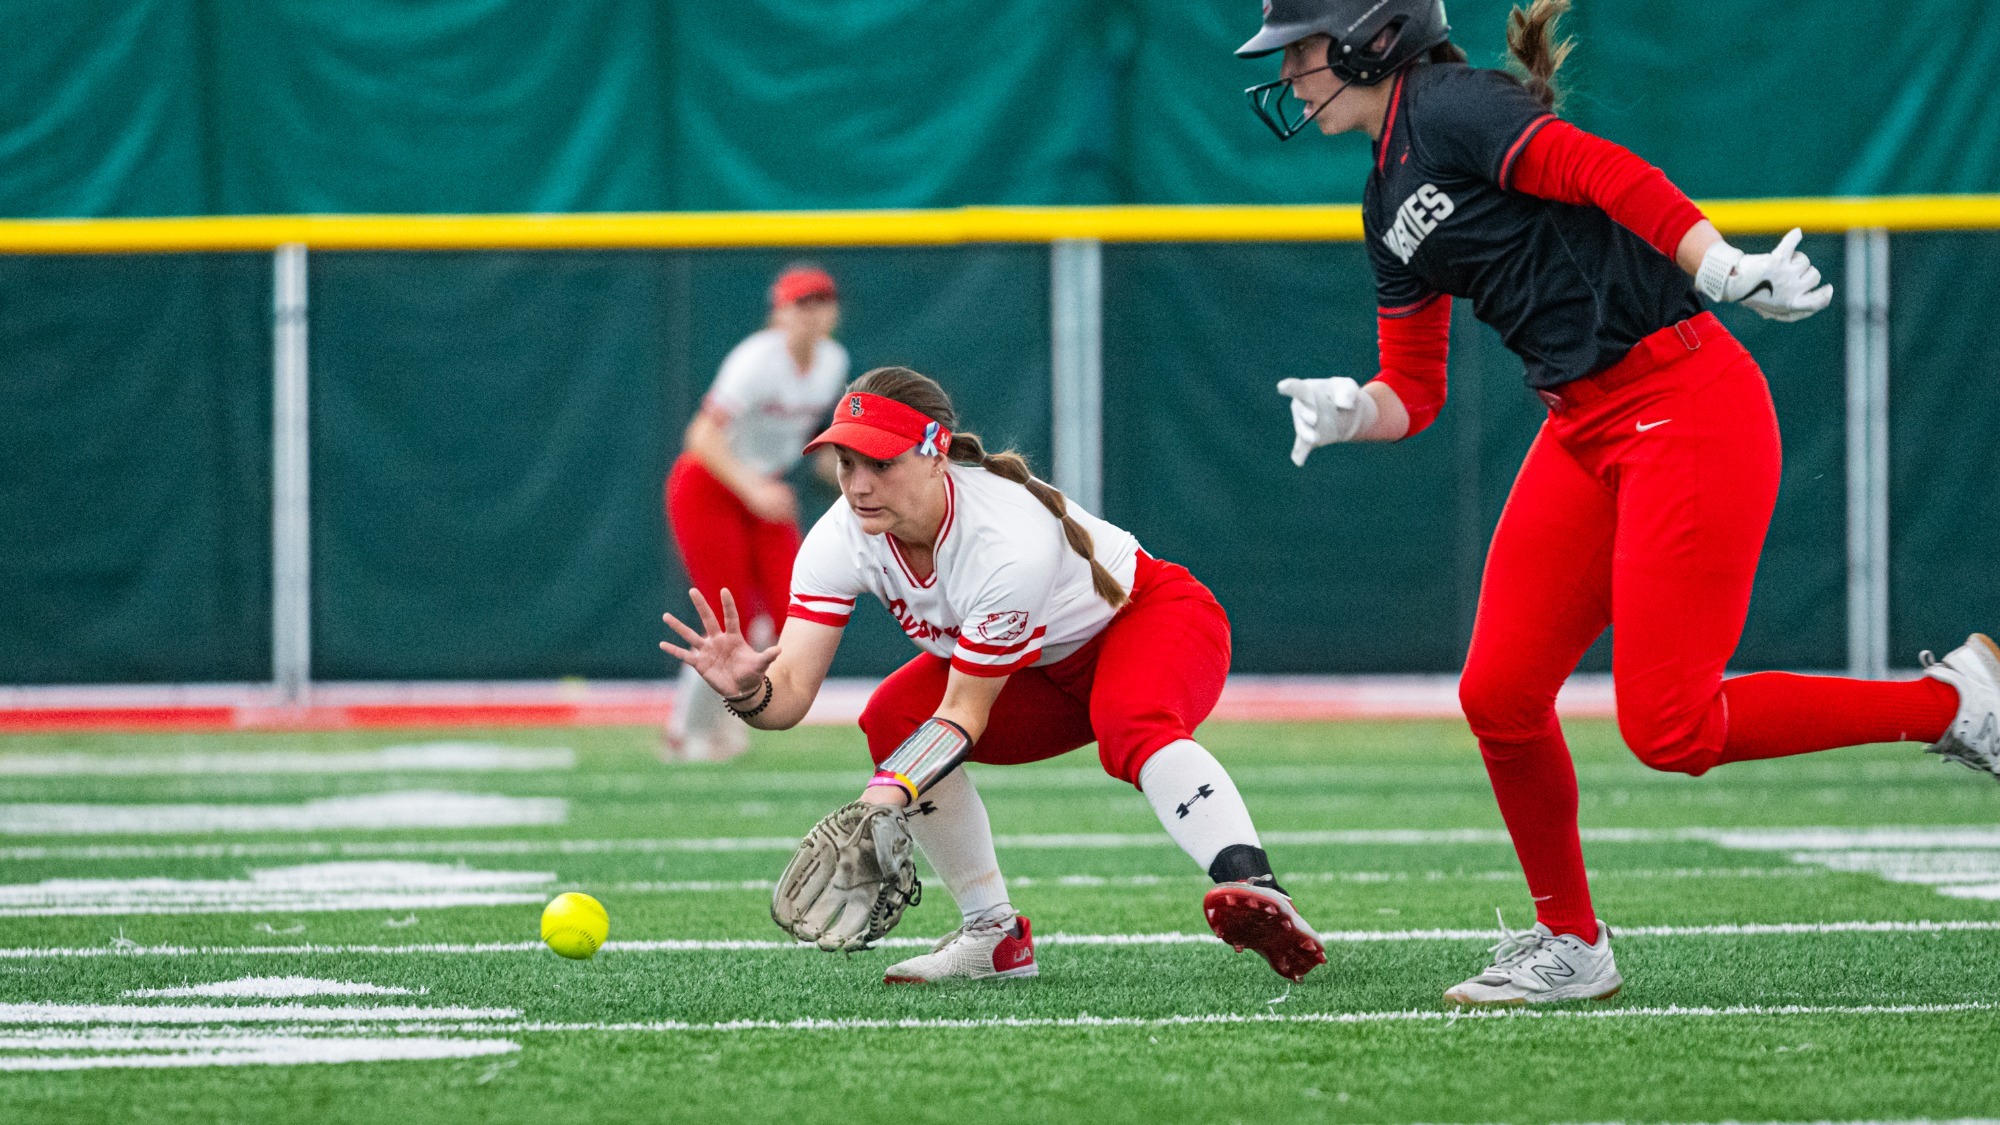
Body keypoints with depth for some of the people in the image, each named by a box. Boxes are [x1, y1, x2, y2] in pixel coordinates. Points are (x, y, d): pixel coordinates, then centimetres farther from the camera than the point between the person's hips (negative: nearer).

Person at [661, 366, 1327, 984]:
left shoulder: (1010, 544, -38)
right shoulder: (841, 540, -20)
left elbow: (965, 713, -31)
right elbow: (791, 693, -27)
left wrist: (880, 800, -46)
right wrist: (748, 691, -52)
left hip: (1155, 617, -7)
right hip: (1046, 673, 7)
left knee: (1132, 727, -39)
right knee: (894, 717, -14)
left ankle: (1256, 891, -58)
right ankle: (996, 938, -5)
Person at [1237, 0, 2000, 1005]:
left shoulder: (1451, 110, -10)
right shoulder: (1390, 205, 17)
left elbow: (1609, 176, -23)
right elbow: (1413, 395, 19)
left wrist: (1724, 272, -36)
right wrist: (1349, 409, -3)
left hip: (1689, 409, -9)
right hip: (1584, 432, 9)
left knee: (1670, 730, -12)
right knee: (1500, 696, 2)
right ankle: (1569, 946, 18)